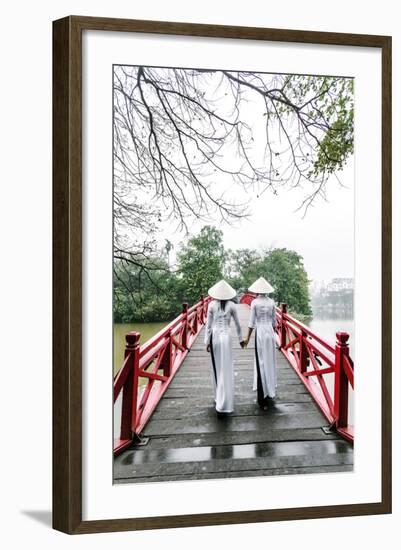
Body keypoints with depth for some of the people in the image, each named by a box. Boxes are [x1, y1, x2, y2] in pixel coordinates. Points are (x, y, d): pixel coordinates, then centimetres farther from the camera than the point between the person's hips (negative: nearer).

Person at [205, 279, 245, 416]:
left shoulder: (212, 305, -3)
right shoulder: (232, 305, -2)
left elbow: (208, 324, -2)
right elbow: (237, 324, 5)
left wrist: (207, 341, 3)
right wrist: (241, 339, 17)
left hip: (215, 336, 1)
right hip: (226, 336, -1)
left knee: (216, 368, 15)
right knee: (226, 370, 1)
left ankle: (219, 398, 27)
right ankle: (223, 404, -1)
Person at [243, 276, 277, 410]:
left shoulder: (255, 302, -9)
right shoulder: (271, 302, 1)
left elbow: (252, 322, -8)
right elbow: (274, 321, 7)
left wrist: (247, 337, 1)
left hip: (260, 333, -3)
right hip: (270, 332, 3)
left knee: (261, 363, 1)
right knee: (270, 361, 15)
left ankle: (263, 399, 3)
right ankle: (270, 392, 27)